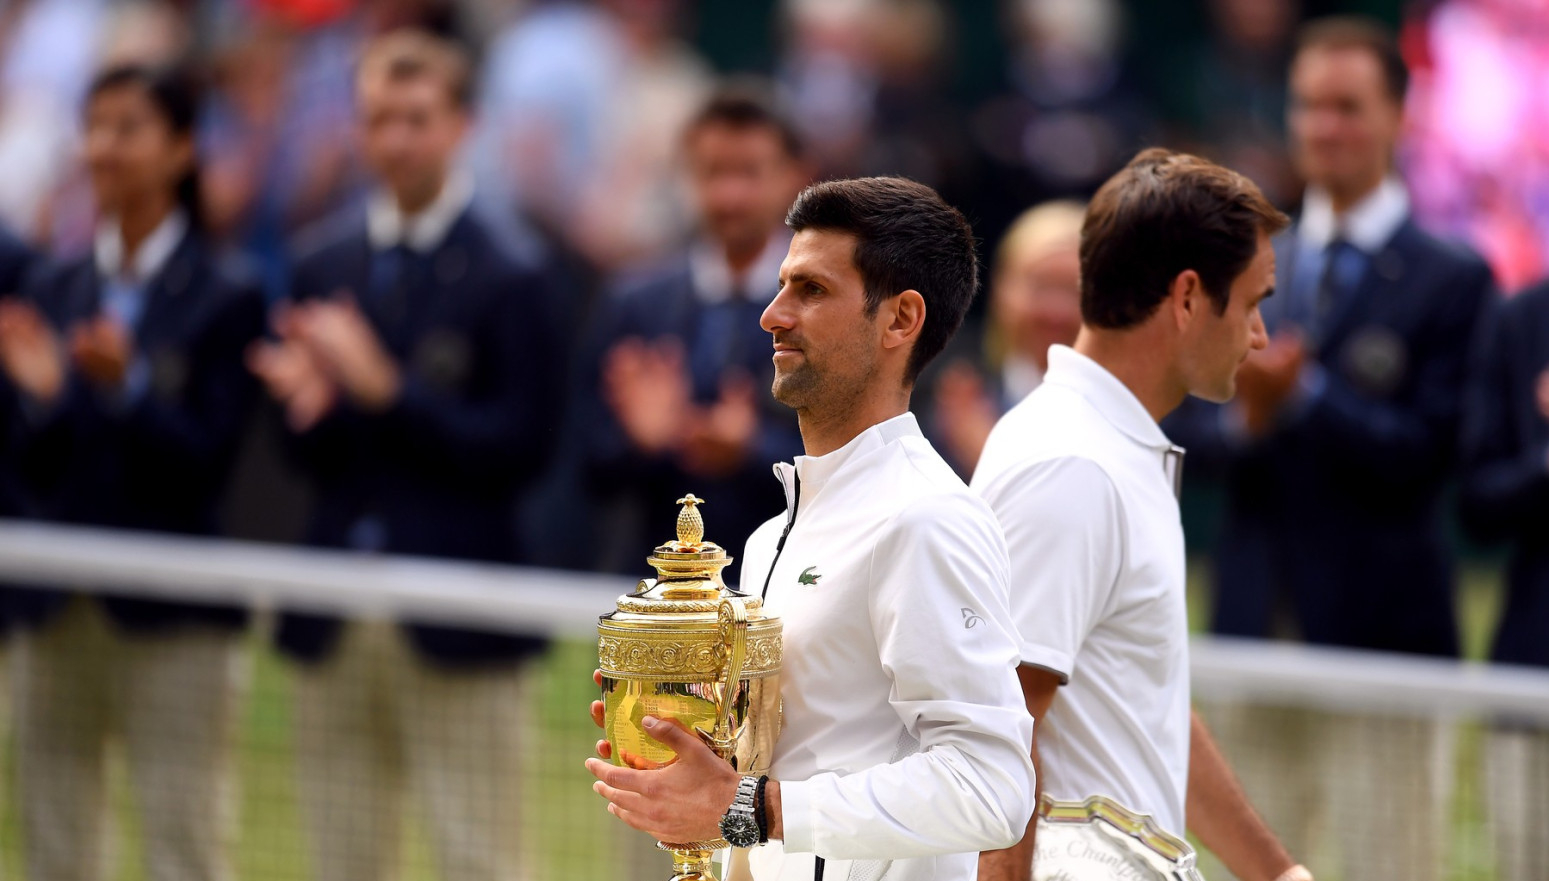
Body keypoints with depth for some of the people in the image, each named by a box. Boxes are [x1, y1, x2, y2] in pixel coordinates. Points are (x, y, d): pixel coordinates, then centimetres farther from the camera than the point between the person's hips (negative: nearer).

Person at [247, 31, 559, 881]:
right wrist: (310, 401, -13)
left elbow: (518, 449, -12)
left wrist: (382, 388, -19)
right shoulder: (323, 263, 11)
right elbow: (310, 455, 11)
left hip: (456, 619, -5)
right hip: (336, 625, 5)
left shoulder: (507, 276, -5)